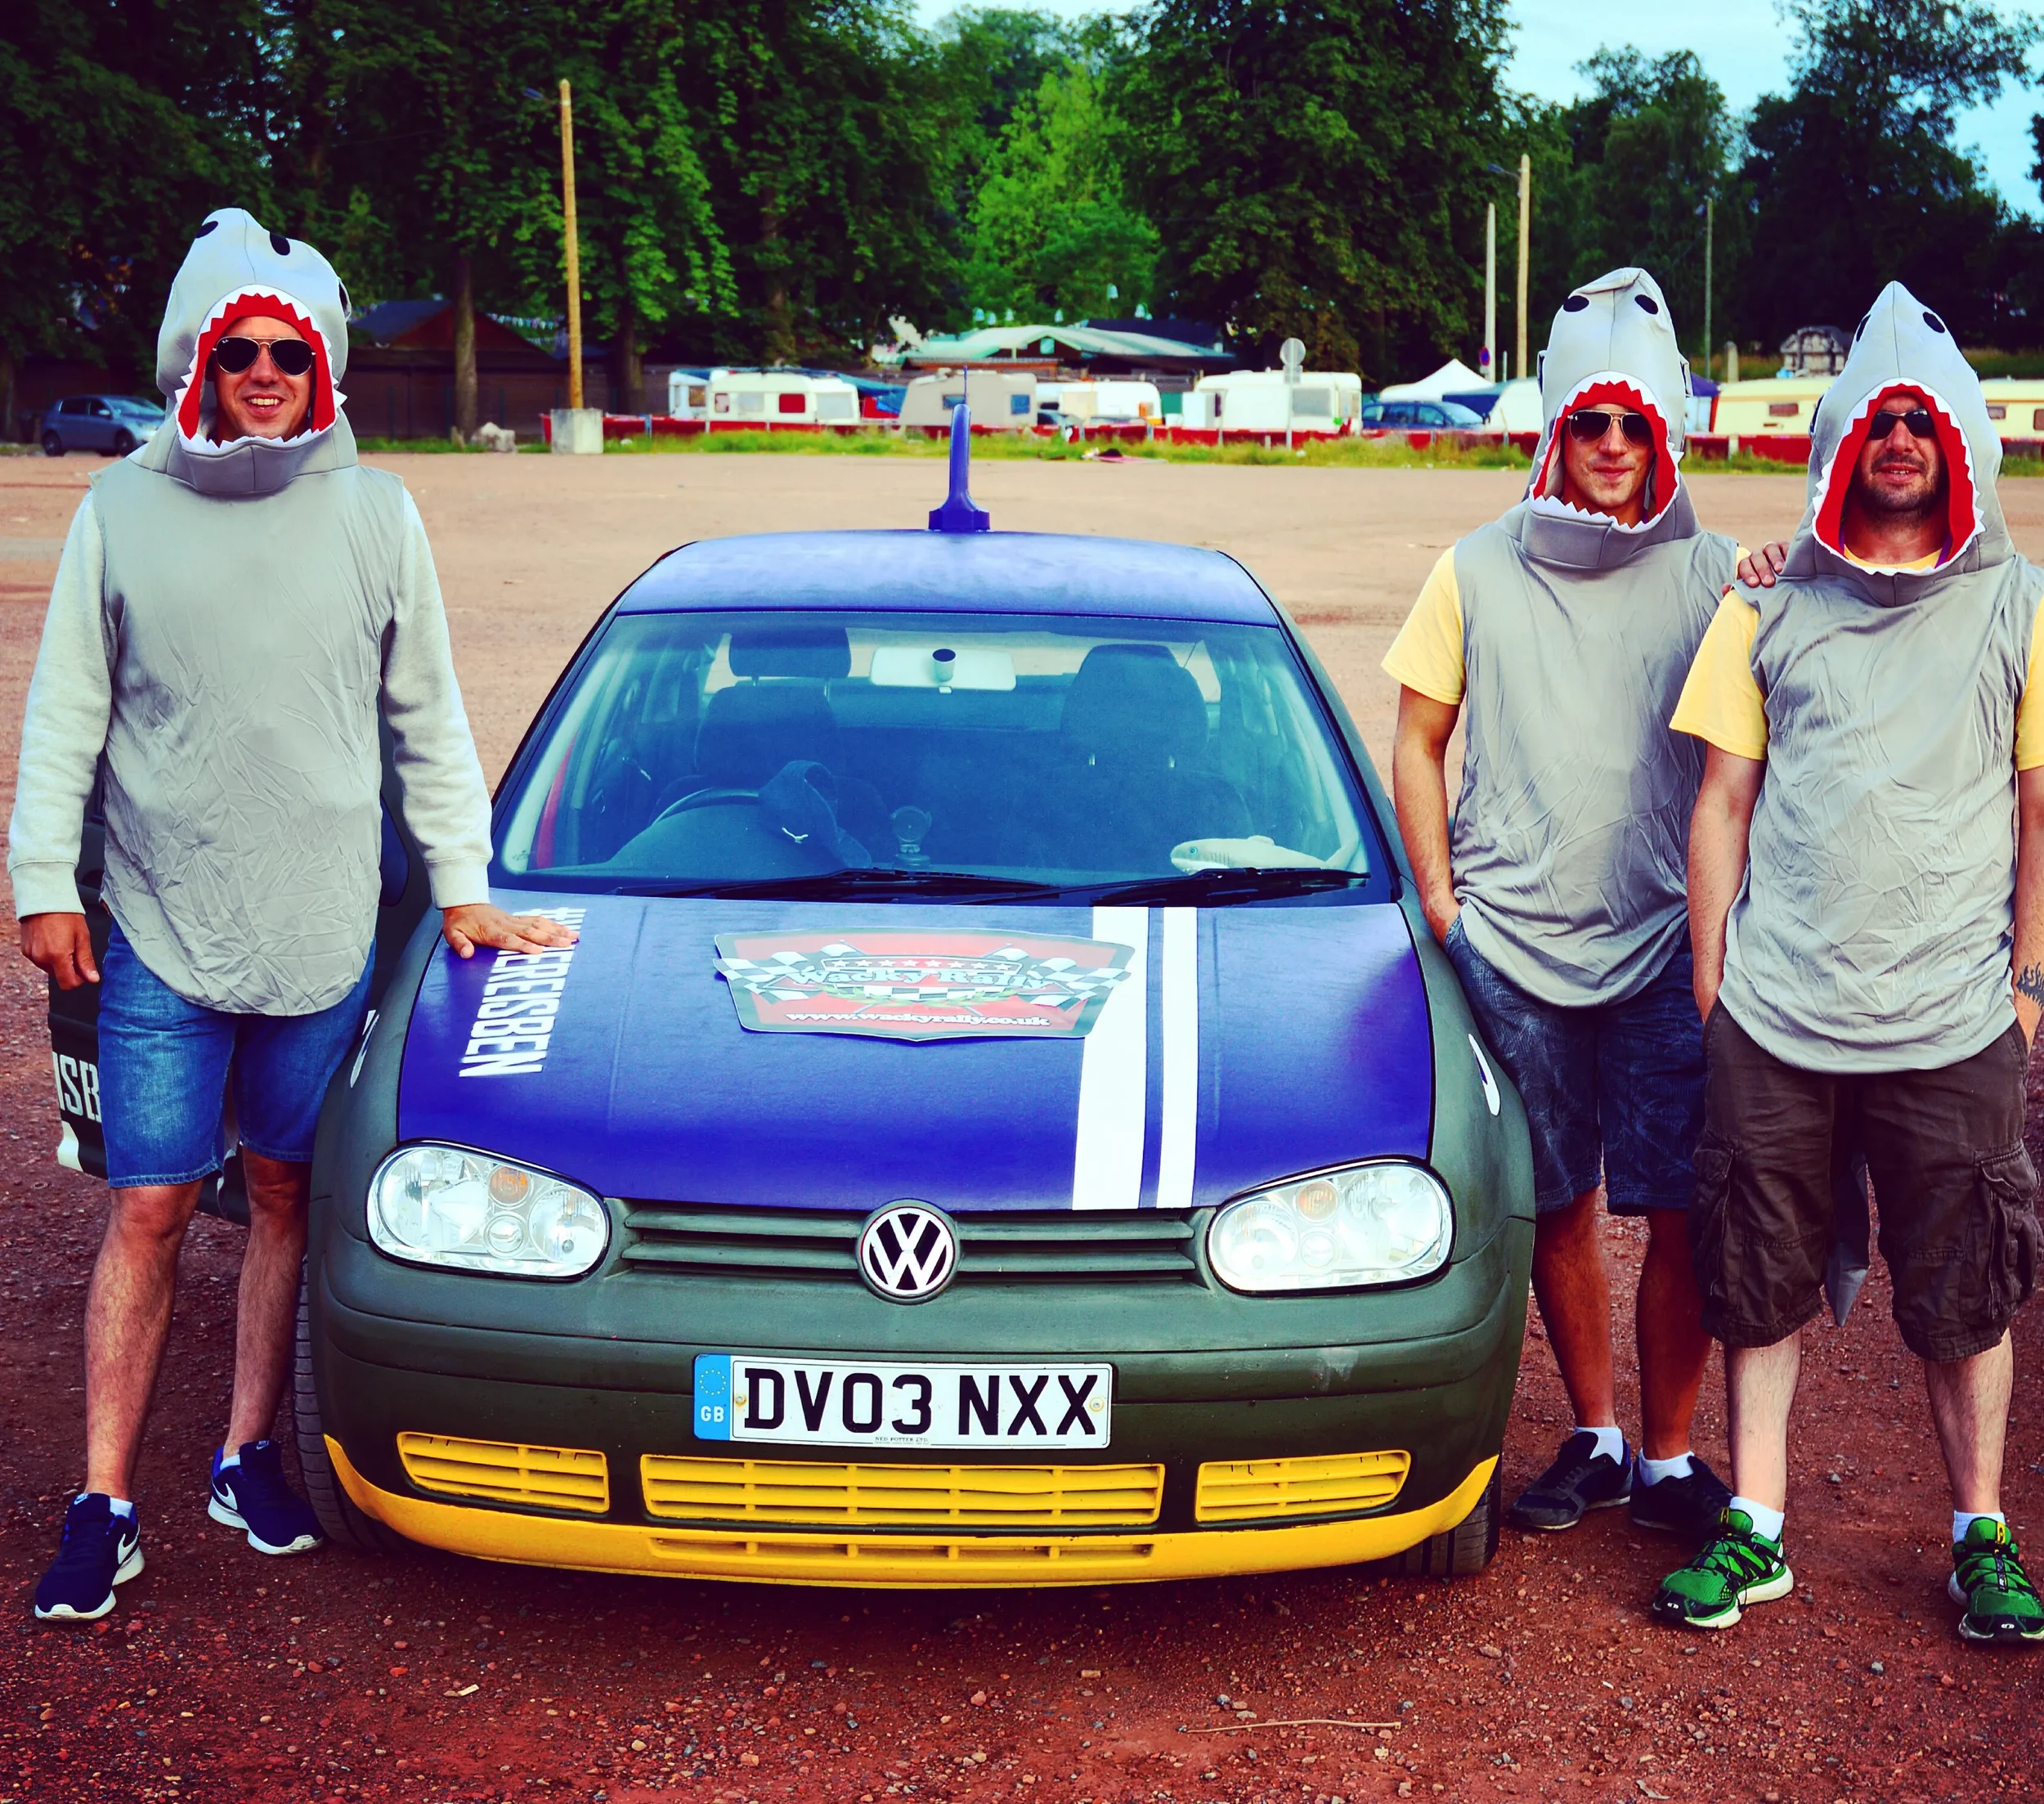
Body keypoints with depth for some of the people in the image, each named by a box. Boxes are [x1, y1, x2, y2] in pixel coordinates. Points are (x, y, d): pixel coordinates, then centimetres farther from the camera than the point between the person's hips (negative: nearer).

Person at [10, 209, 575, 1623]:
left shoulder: (374, 512, 4)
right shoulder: (123, 510, 2)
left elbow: (429, 714, 10)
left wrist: (464, 882, 7)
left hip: (325, 931, 1)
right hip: (158, 931, -1)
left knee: (288, 1195, 9)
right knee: (149, 1210, 0)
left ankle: (250, 1456, 22)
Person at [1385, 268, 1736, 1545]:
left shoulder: (1714, 575, 4)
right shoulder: (1480, 572, 7)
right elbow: (1418, 743, 11)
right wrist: (1442, 902, 5)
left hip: (1666, 950, -1)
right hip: (1511, 947, 1)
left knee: (1683, 1211, -3)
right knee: (1558, 1204, 9)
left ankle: (1671, 1456, 13)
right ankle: (1596, 1440, 25)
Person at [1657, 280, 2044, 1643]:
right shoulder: (1770, 606, 7)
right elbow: (1723, 801, 10)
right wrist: (1709, 973, 6)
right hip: (1773, 1019, 1)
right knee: (1760, 1284, 7)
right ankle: (1756, 1530, 19)